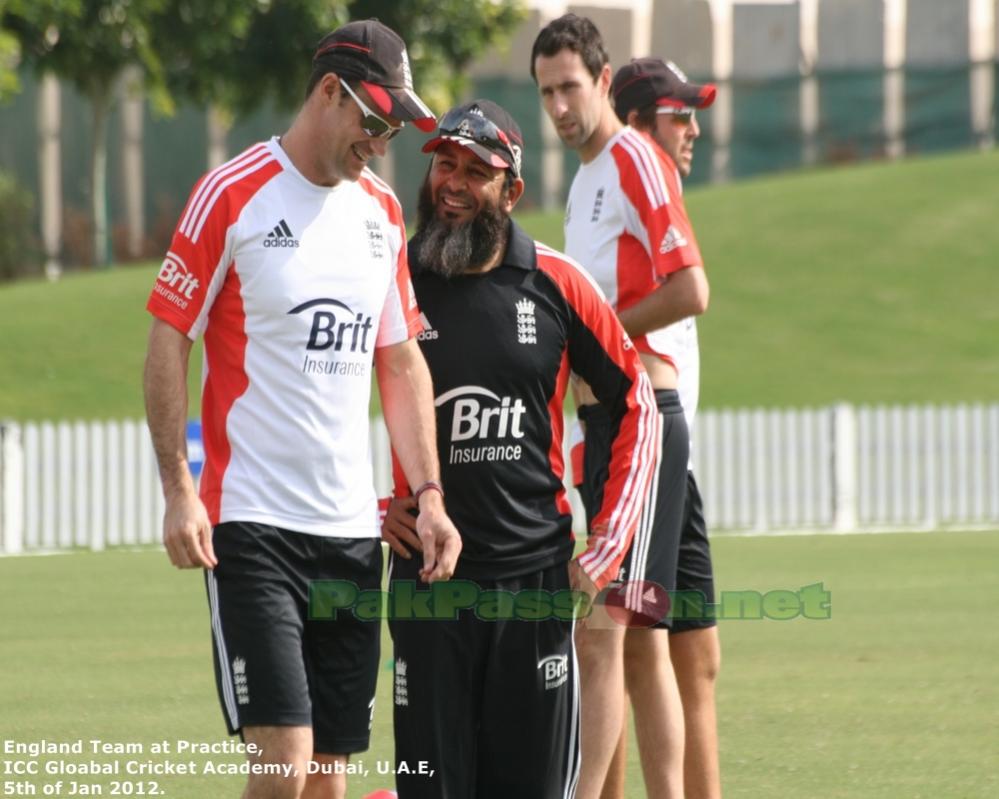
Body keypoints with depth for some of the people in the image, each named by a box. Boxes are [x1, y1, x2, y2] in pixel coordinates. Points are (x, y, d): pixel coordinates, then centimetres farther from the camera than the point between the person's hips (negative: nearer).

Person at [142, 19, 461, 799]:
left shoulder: (383, 210, 12)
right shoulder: (232, 194, -7)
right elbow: (168, 341, -5)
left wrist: (428, 492, 9)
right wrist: (179, 491, -12)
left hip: (353, 528, 6)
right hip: (252, 523, -6)